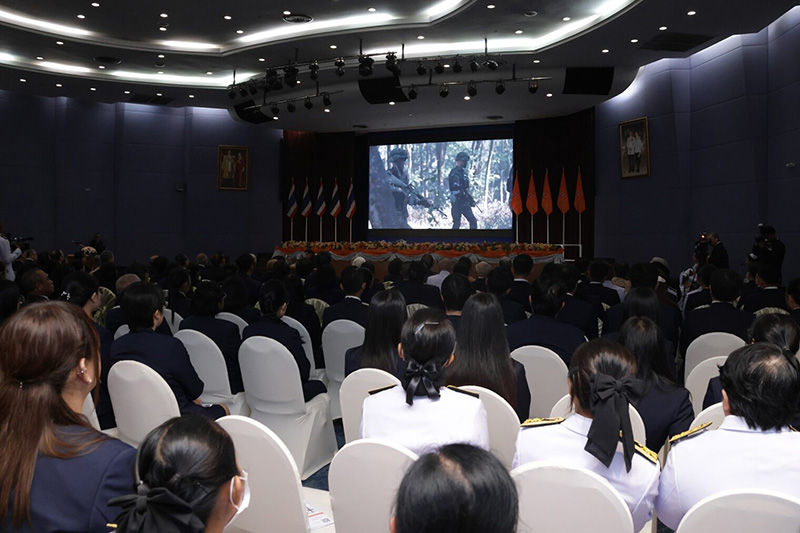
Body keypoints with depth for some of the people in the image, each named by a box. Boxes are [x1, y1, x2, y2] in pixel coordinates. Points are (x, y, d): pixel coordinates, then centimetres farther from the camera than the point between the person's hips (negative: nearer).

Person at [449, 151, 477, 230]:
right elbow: (456, 189, -23)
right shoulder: (455, 173, -15)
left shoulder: (463, 171, 16)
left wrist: (471, 198, 17)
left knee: (473, 221, 8)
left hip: (465, 203, 10)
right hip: (457, 202, -10)